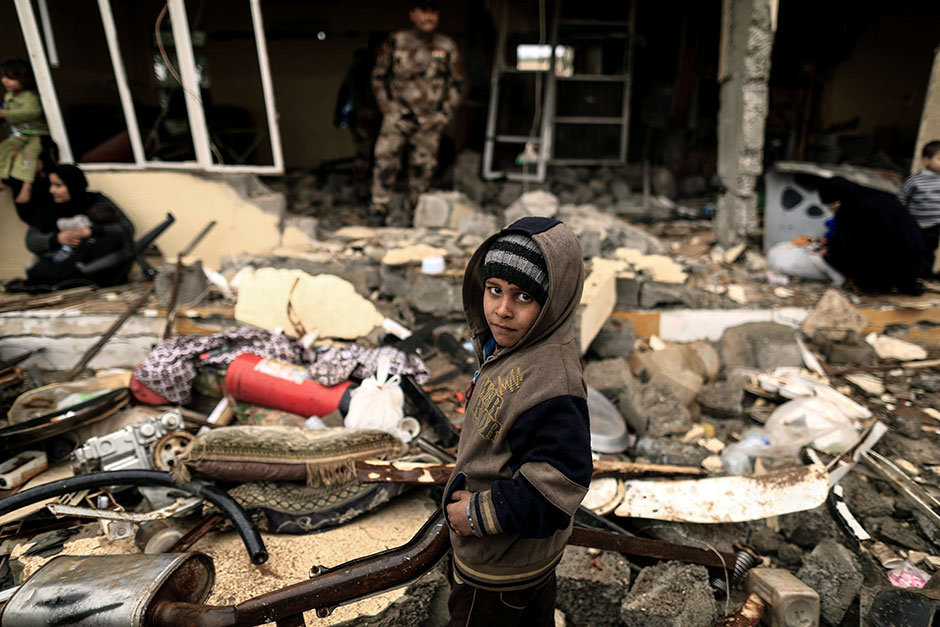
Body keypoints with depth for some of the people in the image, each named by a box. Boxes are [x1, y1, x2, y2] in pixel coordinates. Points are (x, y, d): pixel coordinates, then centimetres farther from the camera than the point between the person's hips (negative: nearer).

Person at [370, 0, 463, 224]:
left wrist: (447, 112, 4)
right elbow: (378, 76, 9)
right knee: (386, 156, -15)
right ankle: (379, 207, -10)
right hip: (399, 112, -1)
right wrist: (386, 106, 2)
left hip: (431, 118, 2)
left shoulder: (447, 47, 5)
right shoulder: (396, 42, 0)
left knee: (423, 165, 5)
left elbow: (456, 82, 13)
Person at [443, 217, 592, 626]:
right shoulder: (506, 348, -6)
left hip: (499, 570, -8)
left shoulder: (549, 382, -36)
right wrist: (467, 487, 8)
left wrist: (477, 514, -23)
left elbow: (553, 489, -33)